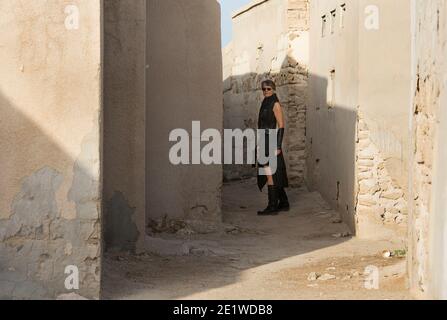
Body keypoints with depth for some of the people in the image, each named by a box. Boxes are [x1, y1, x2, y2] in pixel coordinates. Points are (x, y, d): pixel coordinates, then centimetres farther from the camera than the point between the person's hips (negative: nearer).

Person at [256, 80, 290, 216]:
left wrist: (278, 147, -19)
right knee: (275, 175, 13)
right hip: (265, 143, 9)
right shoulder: (265, 104, 15)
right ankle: (284, 203, 21)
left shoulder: (276, 104, -9)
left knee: (270, 174, -9)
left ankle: (272, 207, -8)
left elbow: (281, 126, -13)